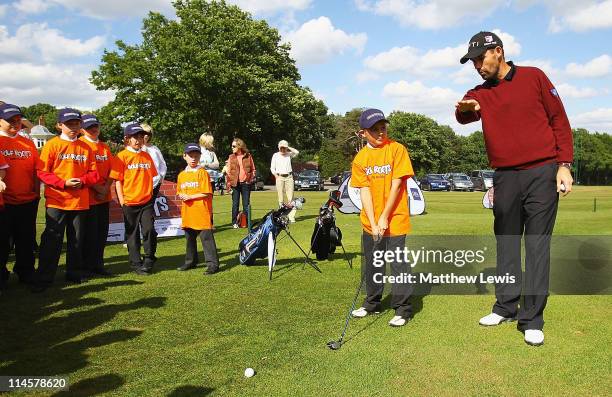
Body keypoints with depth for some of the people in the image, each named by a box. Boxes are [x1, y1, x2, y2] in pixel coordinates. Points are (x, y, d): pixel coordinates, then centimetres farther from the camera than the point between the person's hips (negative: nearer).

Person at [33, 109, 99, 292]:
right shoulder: (52, 145, -2)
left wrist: (82, 181, -11)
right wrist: (64, 183, -17)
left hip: (80, 201, 4)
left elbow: (94, 173, 8)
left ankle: (75, 273, 24)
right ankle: (44, 278, 6)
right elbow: (42, 172, -6)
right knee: (52, 240, -2)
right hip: (56, 201, -4)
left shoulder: (85, 147, 9)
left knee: (77, 240, 12)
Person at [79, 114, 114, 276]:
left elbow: (112, 170, 10)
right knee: (90, 232, -2)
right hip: (88, 196, -6)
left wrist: (106, 188, -4)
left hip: (104, 196, 6)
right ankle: (88, 266, 9)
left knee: (102, 231, 10)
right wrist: (97, 188, -13)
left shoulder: (105, 147, 15)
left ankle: (99, 264, 21)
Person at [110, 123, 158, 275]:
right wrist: (122, 201, -10)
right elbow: (118, 180, -6)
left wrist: (150, 193, 10)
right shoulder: (122, 156, -4)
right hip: (129, 202, -3)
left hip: (146, 201, 3)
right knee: (133, 234, 8)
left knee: (149, 230, -6)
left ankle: (149, 261, 12)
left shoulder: (147, 156, 9)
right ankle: (136, 264, 19)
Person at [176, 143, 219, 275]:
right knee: (189, 238, 18)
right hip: (187, 213, 7)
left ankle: (212, 263, -1)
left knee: (206, 238, -6)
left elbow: (207, 193, -12)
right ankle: (190, 261, 32)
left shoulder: (202, 173, -7)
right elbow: (179, 192, 19)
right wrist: (182, 196, -4)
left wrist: (190, 197, -14)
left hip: (202, 213, -6)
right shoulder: (182, 175, 11)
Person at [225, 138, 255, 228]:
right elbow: (228, 172, 6)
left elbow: (253, 169, 12)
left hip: (245, 183, 0)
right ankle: (235, 222, 9)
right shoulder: (231, 157, 6)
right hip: (235, 183, 0)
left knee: (246, 204, 4)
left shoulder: (248, 156, 5)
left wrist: (251, 178, -1)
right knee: (235, 204, 2)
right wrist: (229, 184, -1)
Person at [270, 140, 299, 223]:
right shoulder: (275, 155, 8)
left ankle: (291, 217, -6)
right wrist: (276, 175, -6)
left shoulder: (289, 154, 8)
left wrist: (289, 148, -2)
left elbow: (297, 152, -11)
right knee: (281, 198, 0)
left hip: (289, 177, 0)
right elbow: (272, 168, 9)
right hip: (279, 177, 0)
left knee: (290, 197, -5)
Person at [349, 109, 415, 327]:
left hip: (395, 220, -4)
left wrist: (384, 218, -12)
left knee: (399, 264, -1)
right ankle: (372, 302, 33)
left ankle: (402, 309, 12)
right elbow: (365, 192, -2)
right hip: (370, 222, 4)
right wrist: (373, 223, -11)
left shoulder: (397, 149, -7)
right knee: (371, 263, 16)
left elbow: (396, 186, -11)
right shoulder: (360, 158, 2)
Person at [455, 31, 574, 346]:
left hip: (541, 173, -3)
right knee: (506, 244, 9)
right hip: (504, 177, 4)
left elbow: (559, 120, 3)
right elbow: (463, 116, -11)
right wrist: (463, 109, -35)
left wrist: (564, 164, -5)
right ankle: (506, 307, 21)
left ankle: (532, 319, 3)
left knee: (537, 245, -2)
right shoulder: (480, 93, 10)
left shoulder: (533, 77, 3)